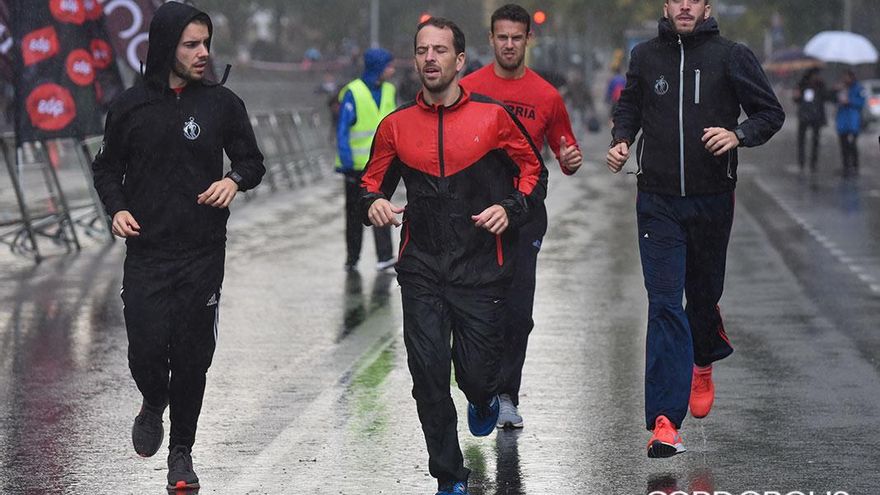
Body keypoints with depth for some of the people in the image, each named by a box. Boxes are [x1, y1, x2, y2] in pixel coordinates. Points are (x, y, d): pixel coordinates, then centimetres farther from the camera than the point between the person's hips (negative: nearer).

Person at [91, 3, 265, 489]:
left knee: (192, 357, 2)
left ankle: (181, 453, 19)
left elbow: (252, 161, 10)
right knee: (146, 352, -7)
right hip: (146, 253, 0)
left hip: (203, 254, 0)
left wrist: (235, 180, -12)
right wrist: (116, 208, -5)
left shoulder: (222, 103, 1)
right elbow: (107, 168, 13)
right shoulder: (130, 106, 2)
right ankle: (154, 404, 29)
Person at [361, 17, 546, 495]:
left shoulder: (492, 116, -2)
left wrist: (511, 209, -8)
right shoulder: (396, 125, 4)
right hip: (421, 270, 2)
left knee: (476, 373, 0)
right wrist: (374, 203, -8)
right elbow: (374, 182, 15)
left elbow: (533, 170, 8)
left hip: (479, 268, -2)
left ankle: (484, 400, 41)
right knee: (428, 377, -3)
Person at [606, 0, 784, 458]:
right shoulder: (645, 56, 4)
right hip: (658, 201, 0)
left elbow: (771, 112, 3)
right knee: (664, 304, -8)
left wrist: (738, 135, -16)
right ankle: (664, 420, -11)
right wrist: (622, 140, -1)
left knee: (704, 293, 14)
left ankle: (702, 362, 49)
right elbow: (629, 107, 19)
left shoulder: (731, 56, -2)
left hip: (712, 198, 0)